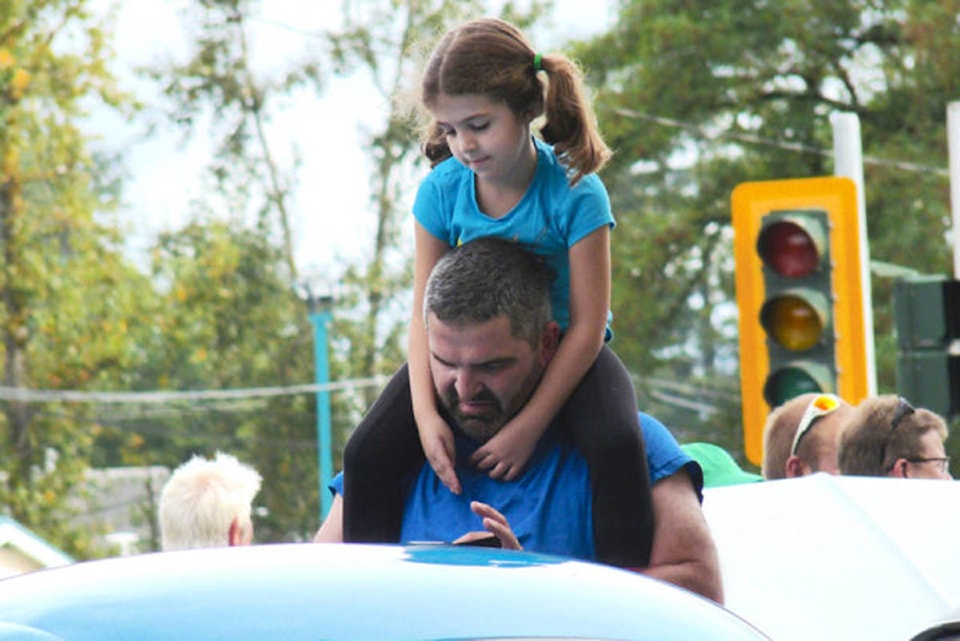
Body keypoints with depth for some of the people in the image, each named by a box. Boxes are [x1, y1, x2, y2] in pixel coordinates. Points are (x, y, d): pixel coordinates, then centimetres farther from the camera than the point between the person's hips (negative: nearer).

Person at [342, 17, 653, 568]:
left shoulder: (576, 193, -22)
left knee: (618, 445, -32)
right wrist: (425, 413, -23)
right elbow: (426, 313, -8)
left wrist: (530, 425, -26)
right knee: (368, 454, -14)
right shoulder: (442, 190, -11)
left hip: (565, 352, -3)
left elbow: (587, 324, -20)